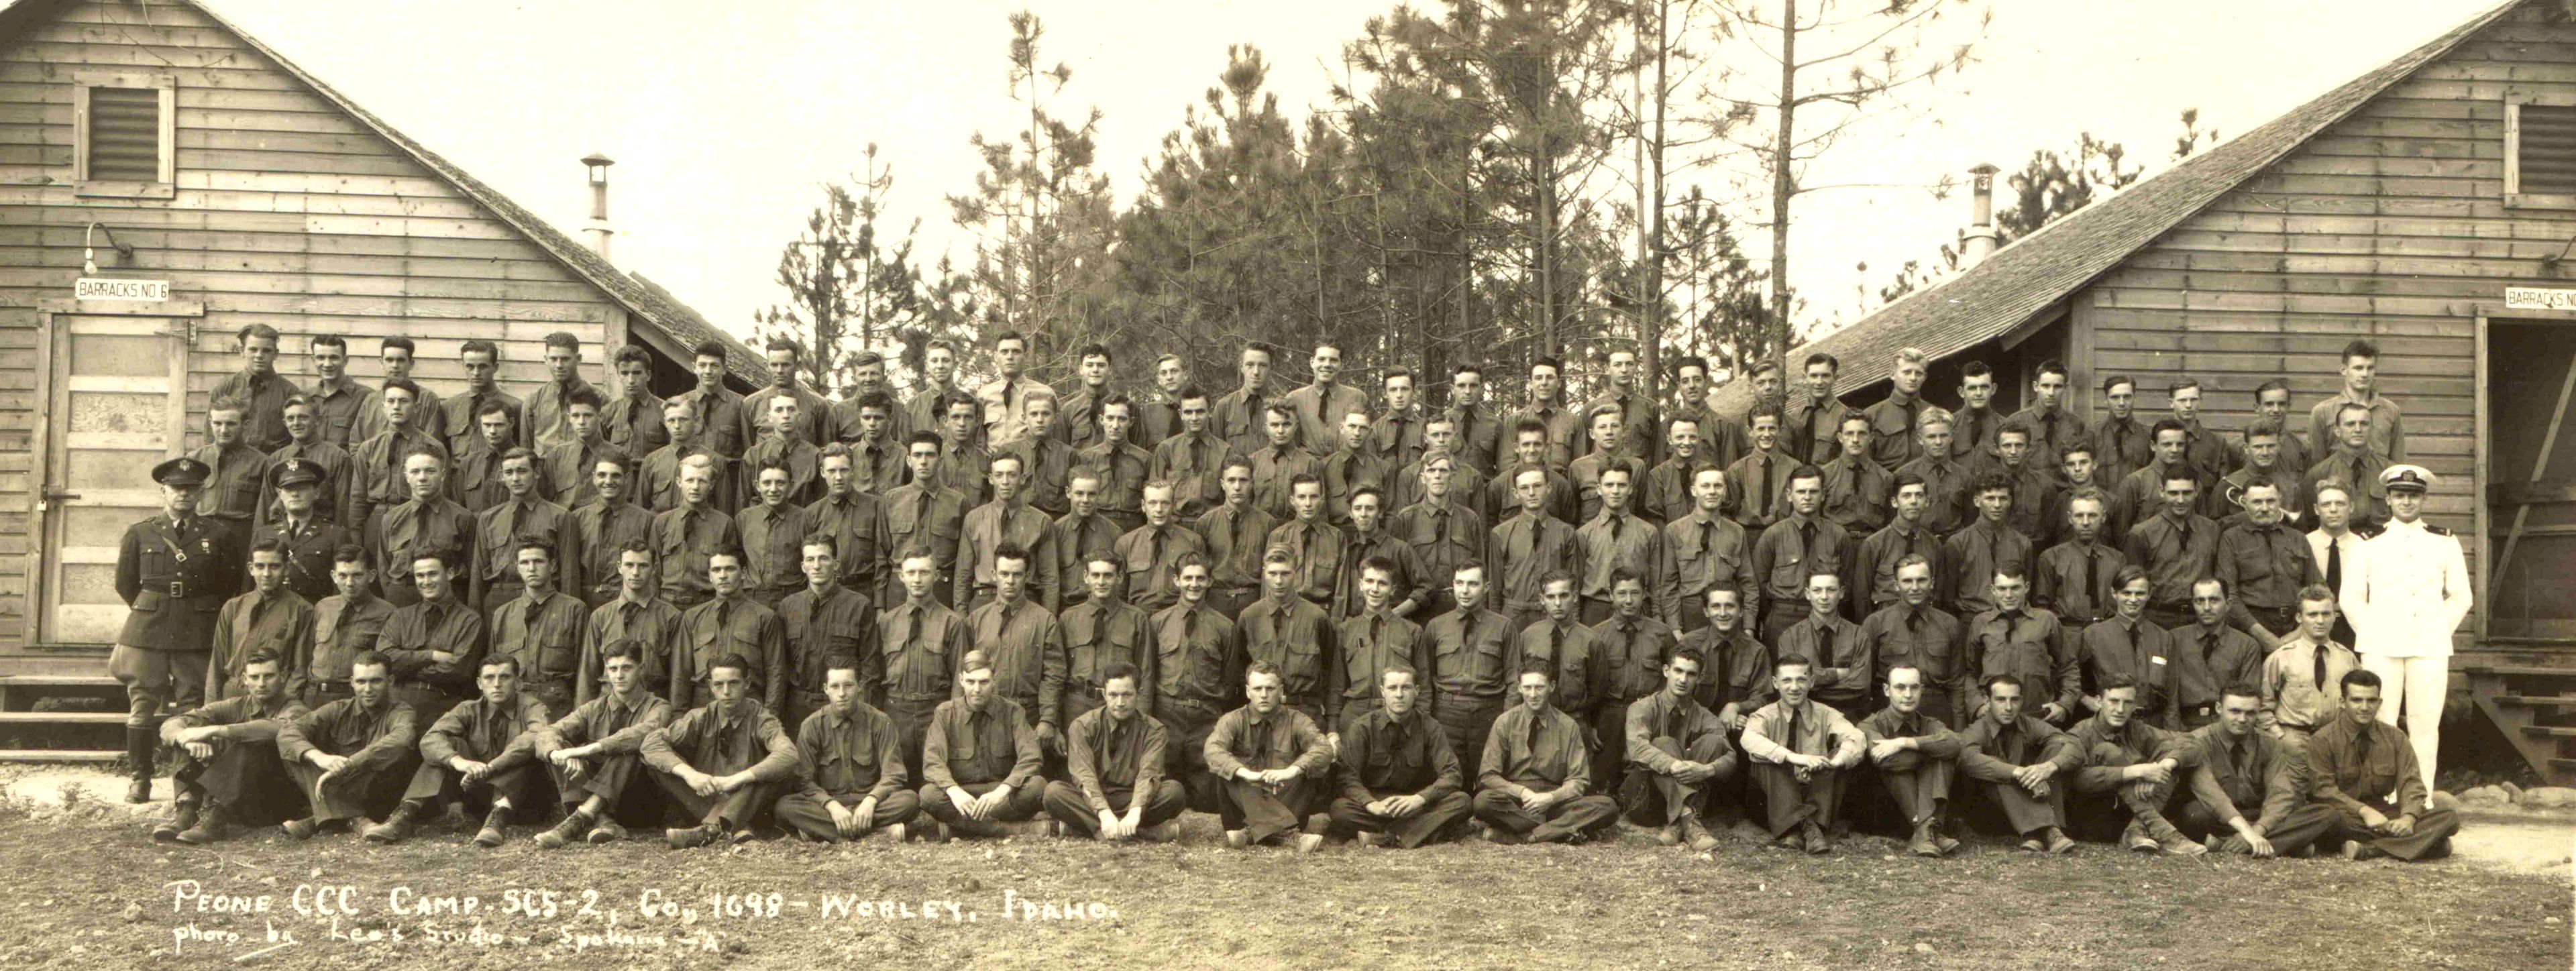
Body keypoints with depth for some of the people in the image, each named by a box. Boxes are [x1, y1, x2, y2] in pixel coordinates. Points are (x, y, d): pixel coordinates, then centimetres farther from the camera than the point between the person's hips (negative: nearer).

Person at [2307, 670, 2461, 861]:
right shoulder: (2323, 740, -2)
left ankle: (2369, 849, -33)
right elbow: (2324, 788, -11)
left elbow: (2411, 783, 2)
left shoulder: (2395, 738, 10)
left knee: (2449, 819, -16)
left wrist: (2408, 817, -19)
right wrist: (2364, 811, -25)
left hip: (2383, 814, 5)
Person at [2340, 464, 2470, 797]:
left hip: (2430, 648, 1)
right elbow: (2350, 597, 8)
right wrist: (2371, 633, 1)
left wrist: (2440, 631, 6)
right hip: (2381, 648, -1)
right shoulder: (2369, 543, 7)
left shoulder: (2445, 542, 11)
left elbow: (2460, 596, 15)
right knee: (2380, 724, -5)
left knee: (2426, 725, 0)